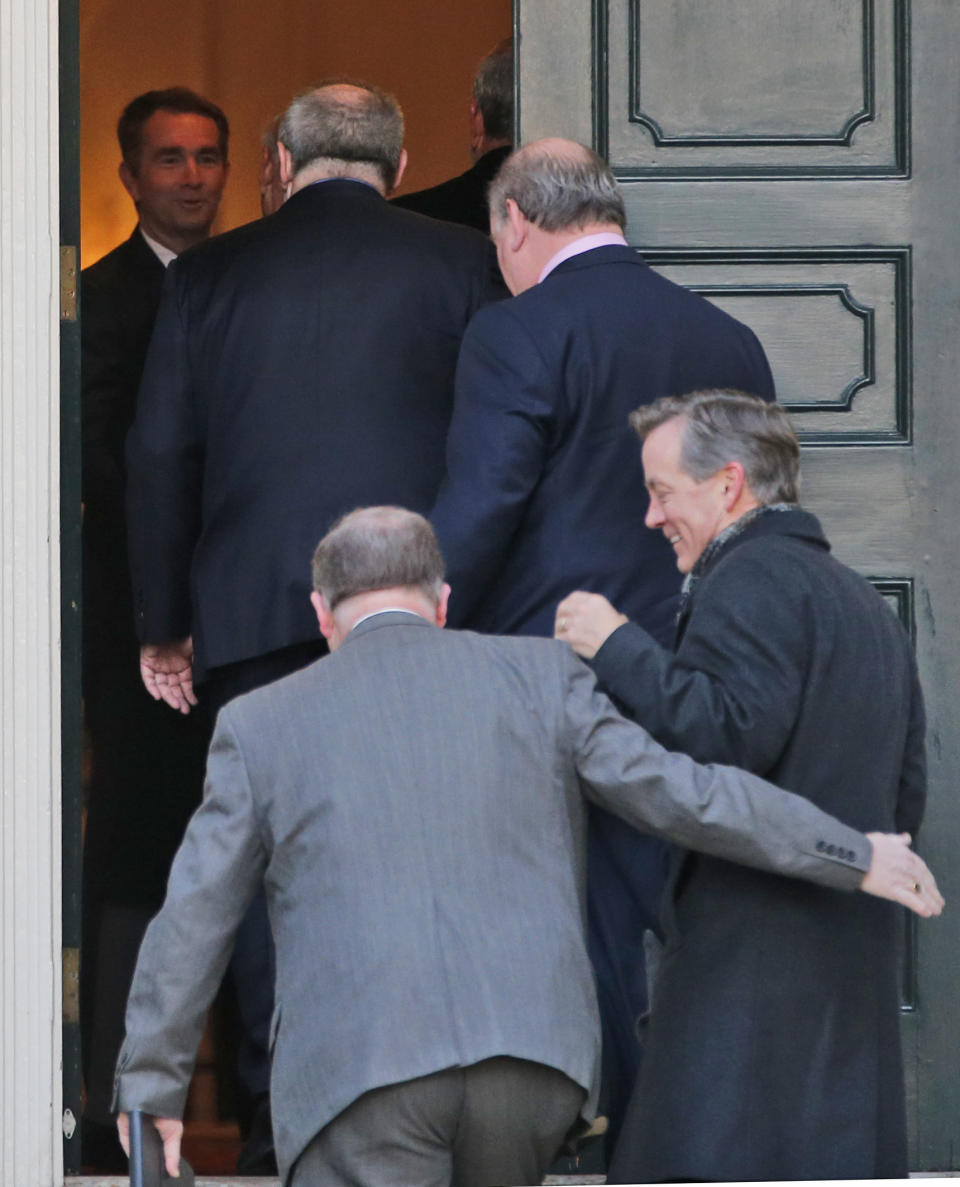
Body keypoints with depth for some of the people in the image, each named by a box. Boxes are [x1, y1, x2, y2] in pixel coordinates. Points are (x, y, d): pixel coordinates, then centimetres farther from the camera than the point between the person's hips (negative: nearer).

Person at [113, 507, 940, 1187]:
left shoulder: (262, 724, 10)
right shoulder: (537, 679, 11)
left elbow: (193, 922, 10)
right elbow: (678, 793, 5)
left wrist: (150, 1084, 18)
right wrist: (853, 859, 13)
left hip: (359, 1069, -3)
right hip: (532, 1055, 3)